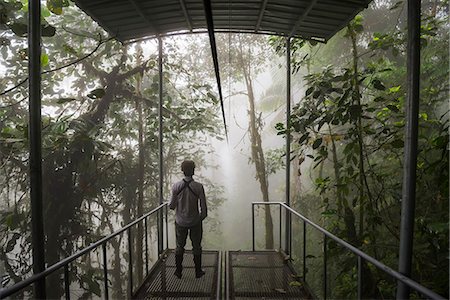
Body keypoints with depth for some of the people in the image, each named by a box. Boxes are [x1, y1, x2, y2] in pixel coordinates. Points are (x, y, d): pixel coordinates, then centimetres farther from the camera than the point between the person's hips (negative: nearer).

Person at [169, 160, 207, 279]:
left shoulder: (176, 186, -12)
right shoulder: (198, 187, -16)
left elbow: (172, 206, -6)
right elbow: (203, 207, -11)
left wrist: (170, 203, 17)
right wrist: (201, 217, 8)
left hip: (180, 221, 1)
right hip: (195, 221, -1)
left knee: (180, 246, 18)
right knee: (196, 247, 15)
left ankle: (178, 271, 29)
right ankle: (198, 271, 28)